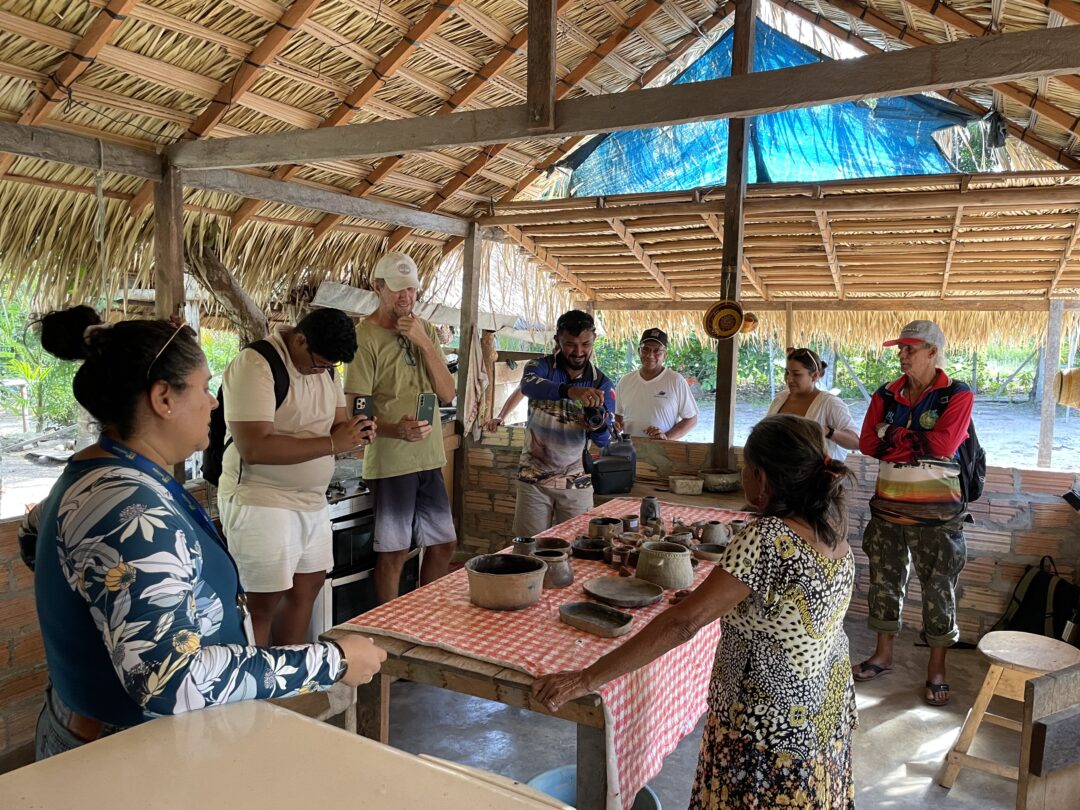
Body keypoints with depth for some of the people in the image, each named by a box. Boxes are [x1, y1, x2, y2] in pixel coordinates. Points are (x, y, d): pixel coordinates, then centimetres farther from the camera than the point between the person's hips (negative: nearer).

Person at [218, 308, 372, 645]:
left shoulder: (323, 367, 8)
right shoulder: (254, 365, -19)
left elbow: (337, 421, 12)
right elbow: (254, 448, -27)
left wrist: (352, 431, -12)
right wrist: (331, 444, -26)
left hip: (311, 499, 8)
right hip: (261, 501, -8)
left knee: (308, 585, 15)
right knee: (265, 601, -3)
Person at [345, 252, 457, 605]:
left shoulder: (426, 331, 9)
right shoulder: (365, 337, -11)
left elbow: (447, 394, 0)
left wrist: (424, 342, -10)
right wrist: (396, 430, -31)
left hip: (429, 458, 7)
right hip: (389, 460, -6)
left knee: (443, 543, 14)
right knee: (394, 552, 3)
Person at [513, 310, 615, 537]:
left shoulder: (602, 384, 0)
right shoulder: (541, 366, -5)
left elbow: (604, 441, -4)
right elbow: (528, 385, -30)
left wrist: (598, 428, -29)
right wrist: (570, 390, -47)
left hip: (577, 482, 1)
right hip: (534, 478, -1)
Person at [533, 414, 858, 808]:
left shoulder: (767, 539, -29)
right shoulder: (831, 529, -4)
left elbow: (684, 623, -32)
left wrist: (586, 679, -29)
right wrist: (711, 599, 13)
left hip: (774, 727, -8)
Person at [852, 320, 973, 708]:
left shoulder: (957, 395, -6)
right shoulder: (886, 395, 5)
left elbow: (944, 445, -19)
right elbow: (867, 443, -3)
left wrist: (893, 435, -11)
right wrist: (918, 441, -11)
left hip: (936, 511, -4)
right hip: (888, 505, 4)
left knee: (938, 588, 5)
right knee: (884, 580, 13)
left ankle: (936, 669, 17)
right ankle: (883, 653, 28)